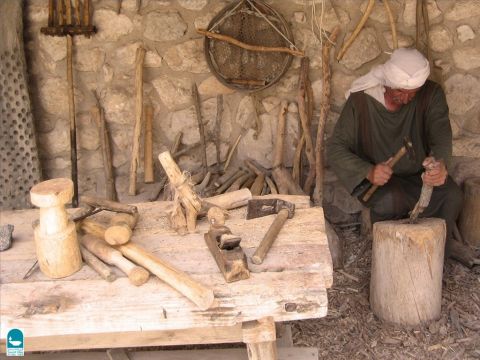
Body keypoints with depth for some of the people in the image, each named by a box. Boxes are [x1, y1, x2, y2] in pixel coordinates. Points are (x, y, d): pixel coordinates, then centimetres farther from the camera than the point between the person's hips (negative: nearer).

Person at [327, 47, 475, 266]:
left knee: (452, 196, -26)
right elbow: (335, 148, -17)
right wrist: (368, 172, -35)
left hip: (419, 174, 3)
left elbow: (441, 133, -24)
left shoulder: (431, 94, -9)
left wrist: (441, 164, -49)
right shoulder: (361, 101, -16)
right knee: (390, 201, -35)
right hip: (378, 178, -2)